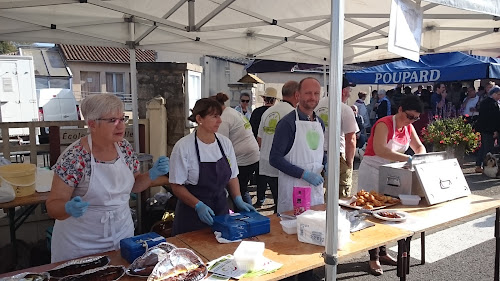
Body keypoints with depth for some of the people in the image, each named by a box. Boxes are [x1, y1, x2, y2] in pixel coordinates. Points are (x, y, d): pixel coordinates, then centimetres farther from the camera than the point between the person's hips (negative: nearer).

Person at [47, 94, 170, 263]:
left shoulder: (125, 148, -6)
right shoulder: (74, 157, -21)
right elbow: (53, 205, -17)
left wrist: (152, 175, -9)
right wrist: (69, 208, -37)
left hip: (122, 235, 5)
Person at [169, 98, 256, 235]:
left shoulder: (225, 142, 1)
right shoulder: (183, 146, -14)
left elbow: (232, 177, 9)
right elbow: (177, 186, -11)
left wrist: (238, 200, -4)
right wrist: (198, 206, -22)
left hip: (221, 208, 5)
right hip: (192, 214, -4)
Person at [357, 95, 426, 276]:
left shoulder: (408, 128, 6)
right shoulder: (384, 124, -20)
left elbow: (419, 147, 14)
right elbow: (379, 150, -35)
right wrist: (408, 158, -39)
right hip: (372, 172, -8)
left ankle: (382, 252, 24)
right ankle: (373, 258, 6)